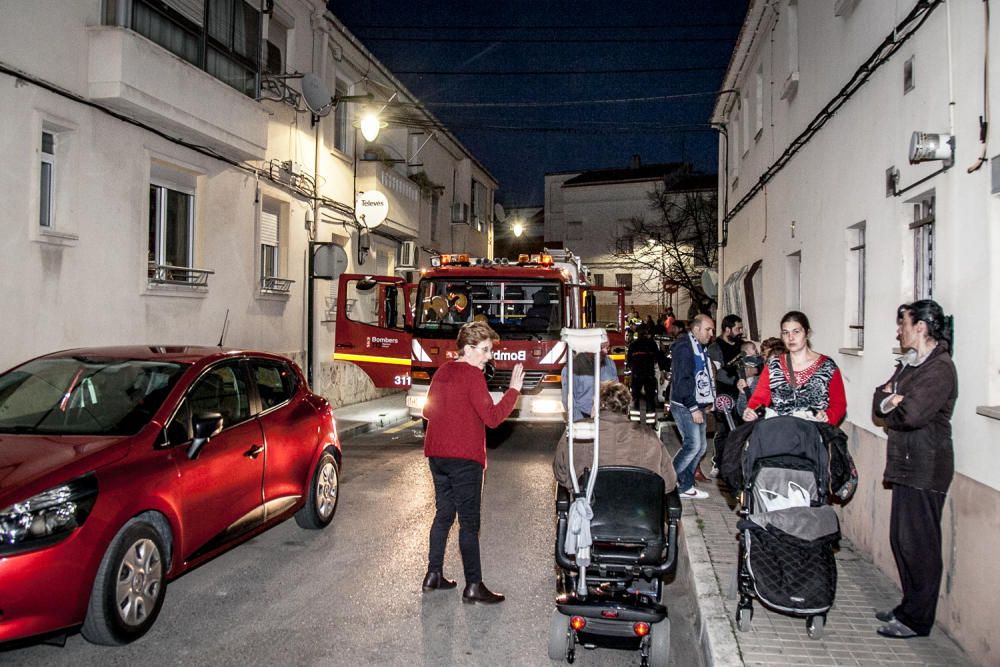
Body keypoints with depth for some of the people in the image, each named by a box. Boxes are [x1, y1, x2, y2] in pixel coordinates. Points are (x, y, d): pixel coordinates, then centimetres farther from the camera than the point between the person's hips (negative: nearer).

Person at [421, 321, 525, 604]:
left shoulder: (442, 372, 11)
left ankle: (433, 575, 22)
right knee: (469, 522, -3)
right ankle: (473, 585, 1)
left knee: (443, 514, 17)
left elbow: (428, 411, 19)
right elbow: (492, 417, -19)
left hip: (437, 455, 8)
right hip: (464, 458, -8)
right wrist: (514, 389, -15)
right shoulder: (473, 375, -13)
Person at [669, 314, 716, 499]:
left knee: (701, 446, 9)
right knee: (693, 445, -13)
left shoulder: (700, 348, 17)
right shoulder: (684, 347, -15)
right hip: (684, 407, -10)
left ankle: (685, 486, 17)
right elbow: (682, 380, -21)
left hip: (697, 406, 10)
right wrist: (693, 408, -22)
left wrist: (706, 403, 14)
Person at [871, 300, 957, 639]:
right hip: (906, 463, 9)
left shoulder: (940, 368, -16)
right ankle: (909, 607, 29)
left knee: (918, 544, -1)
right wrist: (892, 400, -10)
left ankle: (918, 620, 10)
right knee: (901, 539, 16)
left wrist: (889, 407, -7)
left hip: (925, 468, -9)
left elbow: (912, 414, -26)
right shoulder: (909, 363, 15)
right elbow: (879, 400, 12)